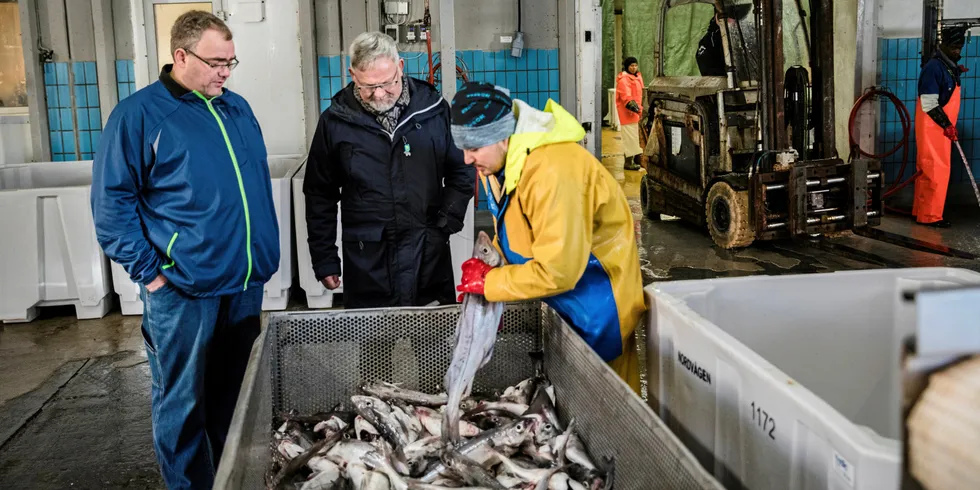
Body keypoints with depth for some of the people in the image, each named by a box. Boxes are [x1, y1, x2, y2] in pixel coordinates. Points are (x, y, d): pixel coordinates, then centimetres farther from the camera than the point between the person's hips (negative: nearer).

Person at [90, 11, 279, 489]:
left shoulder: (237, 108, 11)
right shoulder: (138, 114, -8)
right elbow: (112, 202, -8)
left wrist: (264, 254, 14)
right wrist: (148, 271, -12)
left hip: (246, 281, 6)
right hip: (183, 288, -6)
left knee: (235, 393, 18)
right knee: (182, 401, 6)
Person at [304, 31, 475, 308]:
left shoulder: (434, 109, -1)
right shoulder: (335, 121, -1)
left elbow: (462, 172, 10)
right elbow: (320, 195, 6)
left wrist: (447, 223, -1)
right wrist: (324, 260, 5)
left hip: (430, 258, 1)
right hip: (366, 262, 0)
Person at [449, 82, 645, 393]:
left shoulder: (552, 171, -33)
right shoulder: (495, 162, -3)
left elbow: (556, 270, -32)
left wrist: (490, 283, -22)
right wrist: (485, 273, -6)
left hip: (596, 298, -9)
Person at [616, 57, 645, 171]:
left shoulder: (637, 77, 17)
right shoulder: (624, 79, -14)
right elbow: (625, 95, -25)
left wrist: (640, 108, 28)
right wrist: (631, 105, -36)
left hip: (636, 110, 10)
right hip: (627, 111, -10)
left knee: (637, 135, 16)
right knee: (630, 136, -10)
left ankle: (637, 157, 27)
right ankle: (628, 161, -7)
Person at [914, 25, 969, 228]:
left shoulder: (949, 66, 13)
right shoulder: (934, 67, -16)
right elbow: (929, 104, -21)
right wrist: (947, 125, -18)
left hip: (941, 127, 10)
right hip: (932, 127, -10)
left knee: (927, 170, 14)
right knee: (936, 171, -8)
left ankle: (921, 211, 21)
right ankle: (930, 216, -3)